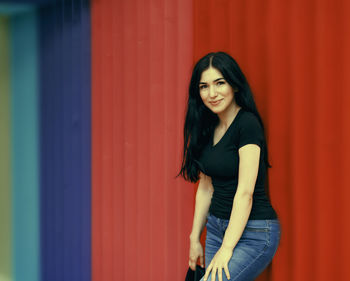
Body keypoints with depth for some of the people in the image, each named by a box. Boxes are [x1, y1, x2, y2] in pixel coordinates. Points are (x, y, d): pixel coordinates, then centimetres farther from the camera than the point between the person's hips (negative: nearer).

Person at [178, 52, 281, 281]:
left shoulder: (248, 124, -17)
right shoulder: (208, 128, 7)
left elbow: (245, 193, -21)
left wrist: (226, 249, -22)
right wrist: (195, 238, 14)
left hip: (253, 233, -8)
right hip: (217, 228, 8)